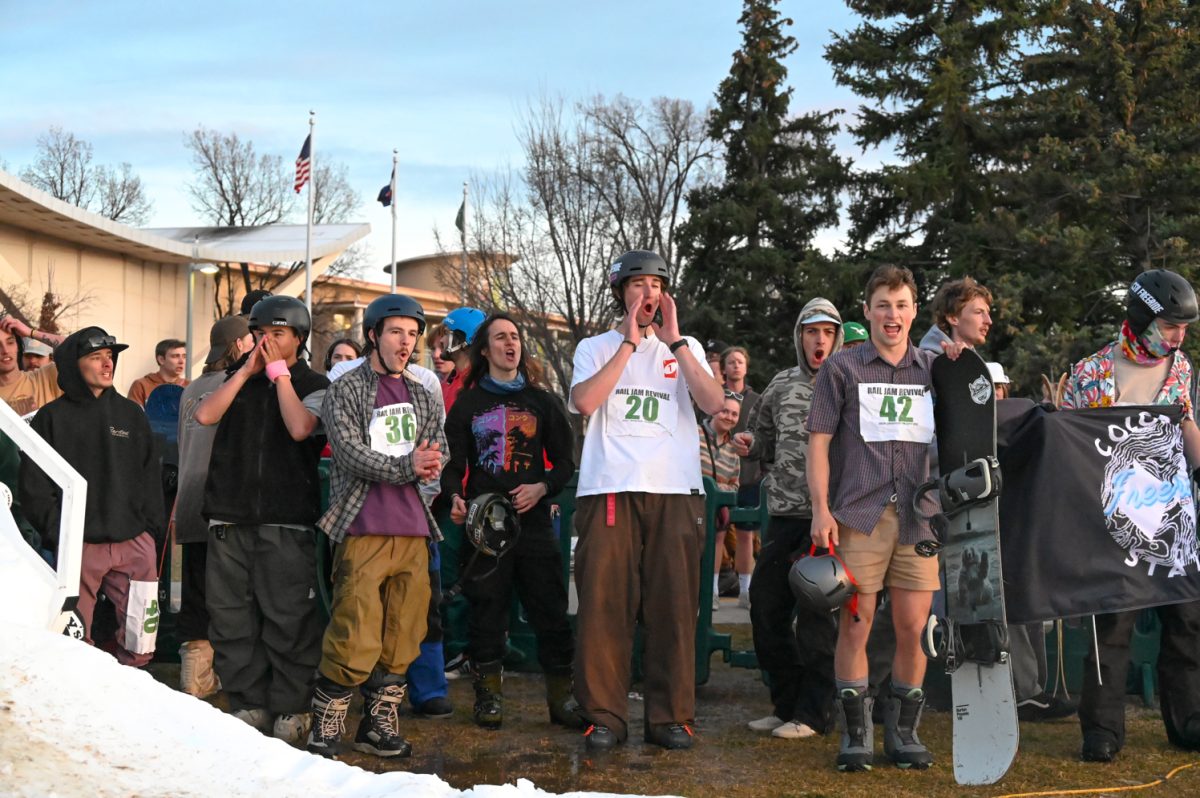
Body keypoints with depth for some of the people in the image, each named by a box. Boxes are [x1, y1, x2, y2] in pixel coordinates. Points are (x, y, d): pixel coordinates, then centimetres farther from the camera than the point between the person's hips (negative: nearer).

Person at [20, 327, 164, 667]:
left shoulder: (131, 414, 15)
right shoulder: (52, 418, 5)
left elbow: (150, 475, 17)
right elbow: (34, 486, 1)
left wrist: (151, 526, 7)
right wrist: (58, 533, -8)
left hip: (135, 543, 3)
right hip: (79, 546, -3)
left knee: (140, 640, -1)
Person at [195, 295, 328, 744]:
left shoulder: (314, 385, 5)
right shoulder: (239, 380, 16)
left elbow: (300, 428, -16)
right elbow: (205, 415, -3)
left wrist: (279, 373, -6)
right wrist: (247, 370, -2)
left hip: (287, 523, -4)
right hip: (229, 519, 4)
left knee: (288, 622, -4)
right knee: (231, 619, 5)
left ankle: (290, 711, 6)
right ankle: (248, 705, 15)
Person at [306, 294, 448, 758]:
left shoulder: (423, 398, 19)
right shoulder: (345, 392, 3)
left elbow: (439, 453, 10)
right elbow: (351, 453, -9)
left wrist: (430, 467, -12)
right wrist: (406, 466, -17)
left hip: (413, 532, 6)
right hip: (363, 530, -5)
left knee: (402, 638, 7)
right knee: (354, 639, -11)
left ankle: (379, 726, 19)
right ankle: (324, 731, 0)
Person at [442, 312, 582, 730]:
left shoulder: (543, 401, 12)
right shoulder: (468, 402, 11)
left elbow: (566, 461, 11)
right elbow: (453, 462, 8)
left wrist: (542, 487, -8)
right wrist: (455, 497, -12)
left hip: (534, 521, 1)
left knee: (550, 609, -2)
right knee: (487, 610, 2)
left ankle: (561, 696, 6)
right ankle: (489, 695, 13)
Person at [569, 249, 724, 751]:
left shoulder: (685, 348, 15)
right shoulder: (595, 348, 12)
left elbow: (713, 404, -3)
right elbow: (583, 401, -9)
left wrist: (674, 340, -4)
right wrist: (630, 342, -6)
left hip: (675, 490, 1)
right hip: (609, 489, -1)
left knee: (673, 605, 1)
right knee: (604, 603, -4)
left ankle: (671, 716, 8)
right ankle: (604, 716, 4)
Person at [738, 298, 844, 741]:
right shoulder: (782, 386, 13)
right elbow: (764, 441, 27)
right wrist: (748, 441, 9)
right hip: (784, 515, 5)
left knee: (816, 614, -3)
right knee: (765, 606, 7)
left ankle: (813, 713, 9)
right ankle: (787, 704, 21)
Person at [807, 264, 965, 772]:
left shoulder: (934, 368, 13)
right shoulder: (841, 369, 6)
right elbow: (819, 443, 2)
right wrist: (821, 510, -8)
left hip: (917, 516, 2)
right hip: (858, 515, -2)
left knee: (913, 627, 2)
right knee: (855, 625, -1)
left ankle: (903, 731, 15)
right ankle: (856, 734, 9)